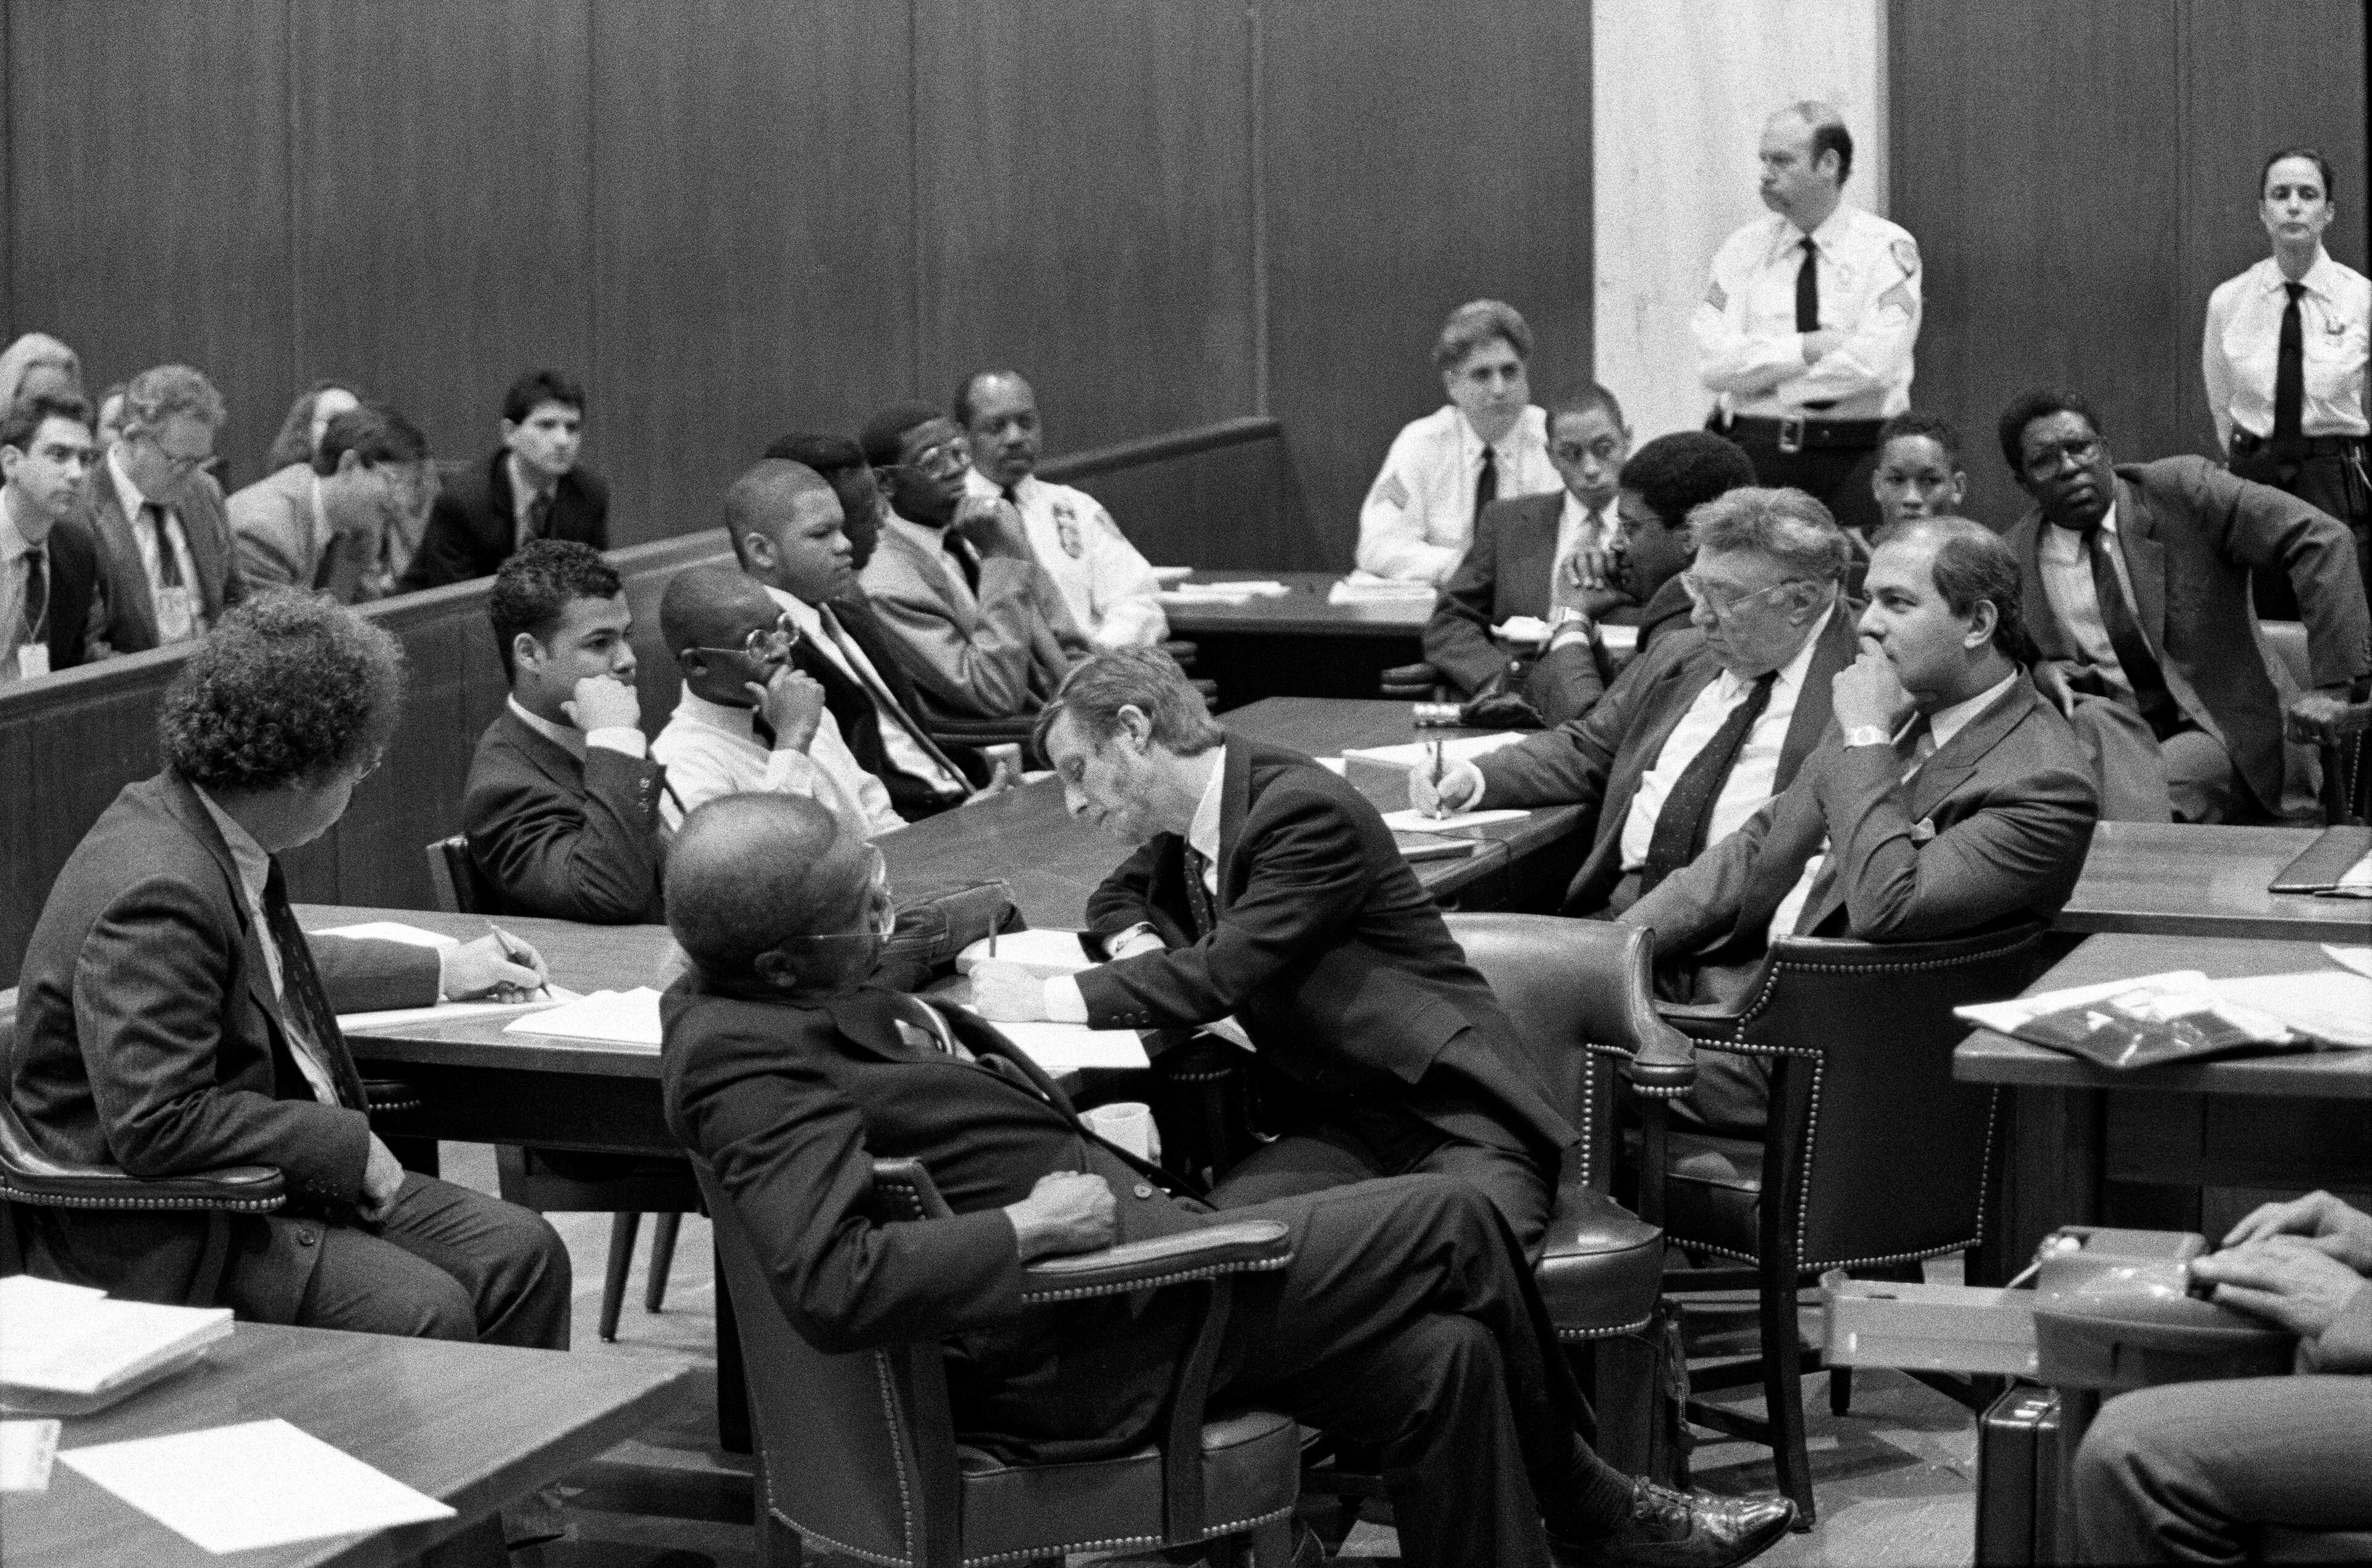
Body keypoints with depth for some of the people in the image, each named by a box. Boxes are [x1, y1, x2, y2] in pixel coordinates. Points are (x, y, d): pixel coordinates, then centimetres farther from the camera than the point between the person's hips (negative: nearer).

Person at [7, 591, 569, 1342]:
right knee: (426, 1314, -25)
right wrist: (344, 1142, -21)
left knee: (524, 1256, 0)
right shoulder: (158, 894, -26)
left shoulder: (206, 828, 6)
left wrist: (444, 972, 33)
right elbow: (153, 1125, -29)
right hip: (164, 1242, -10)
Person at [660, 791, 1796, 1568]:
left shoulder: (762, 992, 9)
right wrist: (1030, 1225, -24)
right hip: (1082, 1340, -10)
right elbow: (831, 1289, -33)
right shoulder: (750, 1060, -21)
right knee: (1449, 1224, -4)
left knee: (1444, 1358, 2)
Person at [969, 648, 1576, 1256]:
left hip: (1453, 1111, -7)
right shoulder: (1181, 830, 12)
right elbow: (1114, 896, 33)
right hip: (1333, 1121, 7)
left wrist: (1044, 998, -15)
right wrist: (1138, 943, 7)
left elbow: (1219, 974, -22)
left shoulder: (1308, 812, -15)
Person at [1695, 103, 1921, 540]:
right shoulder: (1744, 249, 9)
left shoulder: (1887, 248, 0)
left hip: (1855, 456, -2)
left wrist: (1761, 380, -7)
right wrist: (1808, 348, -12)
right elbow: (1713, 362, -3)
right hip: (1756, 451, 2)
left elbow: (1874, 364, -14)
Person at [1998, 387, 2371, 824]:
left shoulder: (2183, 488, -7)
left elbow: (2323, 540, -13)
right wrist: (2036, 672, -9)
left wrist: (2332, 687, -20)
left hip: (2225, 738, -3)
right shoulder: (2013, 556, 3)